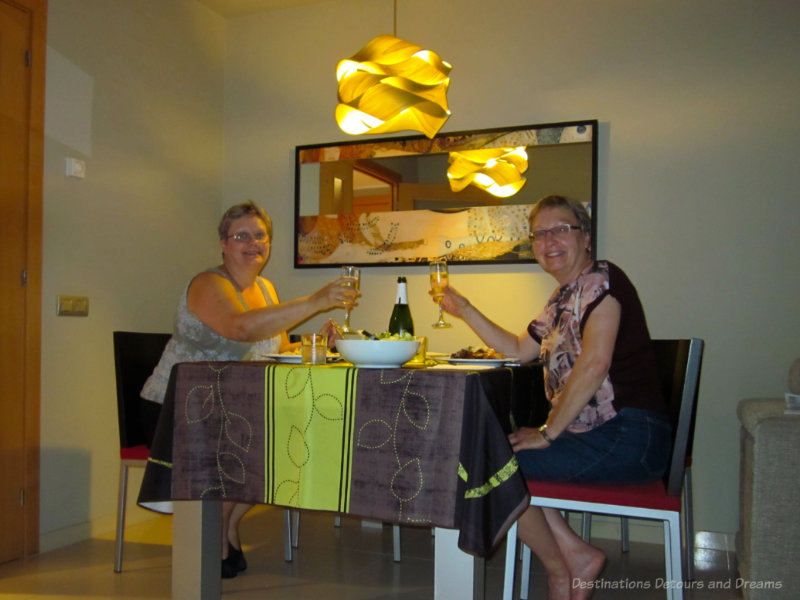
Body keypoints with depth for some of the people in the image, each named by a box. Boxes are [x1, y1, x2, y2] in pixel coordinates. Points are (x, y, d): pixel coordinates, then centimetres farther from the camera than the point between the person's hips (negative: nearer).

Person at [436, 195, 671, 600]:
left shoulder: (601, 279, -11)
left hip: (629, 437, -10)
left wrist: (548, 433, -16)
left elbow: (594, 365, -22)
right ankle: (577, 554, 8)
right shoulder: (563, 300, 18)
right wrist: (464, 310, 23)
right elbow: (518, 349, 28)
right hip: (593, 434, 10)